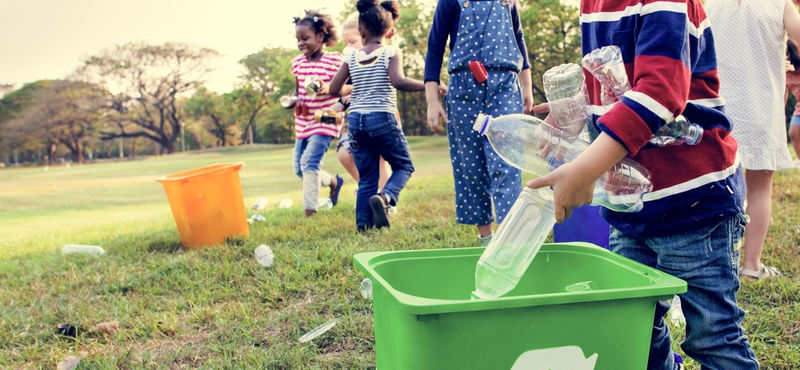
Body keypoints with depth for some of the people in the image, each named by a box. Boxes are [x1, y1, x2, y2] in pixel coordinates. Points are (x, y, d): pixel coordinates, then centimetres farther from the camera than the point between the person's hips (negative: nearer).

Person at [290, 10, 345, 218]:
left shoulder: (335, 60, -9)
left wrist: (329, 88, -26)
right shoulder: (298, 63, 6)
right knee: (299, 167, 9)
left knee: (309, 162, -17)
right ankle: (333, 182, 34)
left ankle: (310, 211, -10)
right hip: (303, 122, 7)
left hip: (325, 121, -7)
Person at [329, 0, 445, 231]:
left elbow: (334, 89, 8)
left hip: (355, 120, 4)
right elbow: (398, 81, -20)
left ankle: (363, 224, 7)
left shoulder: (353, 58, 8)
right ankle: (385, 197, -17)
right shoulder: (391, 53, -3)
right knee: (404, 165, 11)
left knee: (366, 175, 12)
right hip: (382, 118, -4)